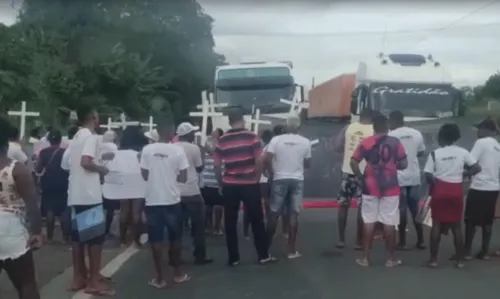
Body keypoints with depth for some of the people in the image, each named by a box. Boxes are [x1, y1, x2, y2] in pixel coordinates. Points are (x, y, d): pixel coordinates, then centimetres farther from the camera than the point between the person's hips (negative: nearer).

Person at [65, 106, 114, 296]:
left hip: (75, 195, 9)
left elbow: (66, 163, 20)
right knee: (95, 236, -3)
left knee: (78, 235, 12)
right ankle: (94, 281, 0)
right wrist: (102, 170, -7)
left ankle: (79, 277, 20)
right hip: (90, 195, -9)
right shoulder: (91, 137, -11)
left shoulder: (76, 138, 16)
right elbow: (86, 162, -24)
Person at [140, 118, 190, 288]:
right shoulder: (178, 150, -8)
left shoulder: (147, 150, -5)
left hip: (153, 201, 1)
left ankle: (160, 278, 11)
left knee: (156, 239, 6)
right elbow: (183, 178, -4)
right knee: (175, 238, 14)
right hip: (172, 200, 0)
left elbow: (145, 175, 2)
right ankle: (178, 273, 25)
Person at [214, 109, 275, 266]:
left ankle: (233, 257, 12)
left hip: (229, 185, 2)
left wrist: (221, 182, 14)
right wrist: (257, 178, 3)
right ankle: (263, 255, 13)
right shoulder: (252, 137, -4)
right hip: (250, 184, -2)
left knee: (230, 222, 9)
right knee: (256, 220, 7)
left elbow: (217, 165, 3)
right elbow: (259, 161, -10)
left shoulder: (222, 140, 4)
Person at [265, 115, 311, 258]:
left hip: (280, 180, -1)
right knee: (294, 214, 3)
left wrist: (272, 174, 2)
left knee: (274, 213, 7)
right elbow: (307, 164, 9)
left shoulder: (276, 140, -4)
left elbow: (267, 160, -12)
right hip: (297, 180, 1)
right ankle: (292, 249, 6)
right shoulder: (305, 142, 1)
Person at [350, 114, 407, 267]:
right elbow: (404, 164, -1)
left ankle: (365, 257, 12)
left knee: (368, 221, 8)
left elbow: (353, 162, -7)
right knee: (389, 222, 5)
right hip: (390, 188, -1)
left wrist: (361, 177, 4)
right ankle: (391, 258, 13)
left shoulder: (365, 142, -1)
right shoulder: (395, 142, -3)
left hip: (370, 187, 1)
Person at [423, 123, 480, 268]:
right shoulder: (462, 152, -2)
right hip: (456, 191, 2)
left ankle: (433, 259, 7)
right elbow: (477, 168, -4)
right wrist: (463, 174, 10)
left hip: (440, 191, -2)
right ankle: (460, 259, 18)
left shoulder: (435, 153, -9)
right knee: (456, 225, 12)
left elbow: (428, 176, -11)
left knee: (437, 224, 5)